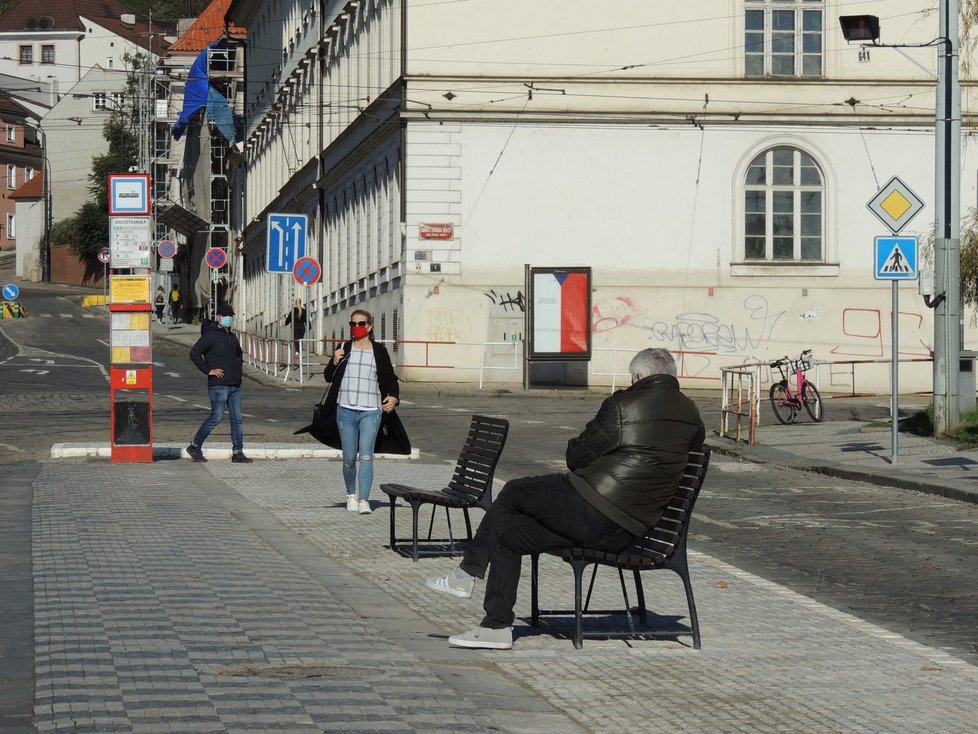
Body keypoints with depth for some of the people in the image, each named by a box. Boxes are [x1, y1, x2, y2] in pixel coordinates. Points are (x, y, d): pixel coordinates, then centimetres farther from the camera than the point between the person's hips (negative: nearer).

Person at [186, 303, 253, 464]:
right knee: (216, 417, -7)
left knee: (237, 419, 3)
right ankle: (195, 446, 6)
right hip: (219, 385, -8)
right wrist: (208, 371, -15)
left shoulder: (232, 337, 17)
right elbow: (194, 353, -15)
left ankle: (238, 453, 5)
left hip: (235, 385, 8)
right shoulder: (211, 335, -7)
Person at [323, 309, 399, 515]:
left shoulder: (379, 351, 4)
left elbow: (390, 378, 9)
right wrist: (334, 362, -10)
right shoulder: (344, 349, 8)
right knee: (349, 458, 7)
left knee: (366, 455, -14)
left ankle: (364, 500, -18)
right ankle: (351, 495, 27)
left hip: (371, 411, -2)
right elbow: (328, 377, 9)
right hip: (346, 410, 2)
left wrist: (393, 397, -9)